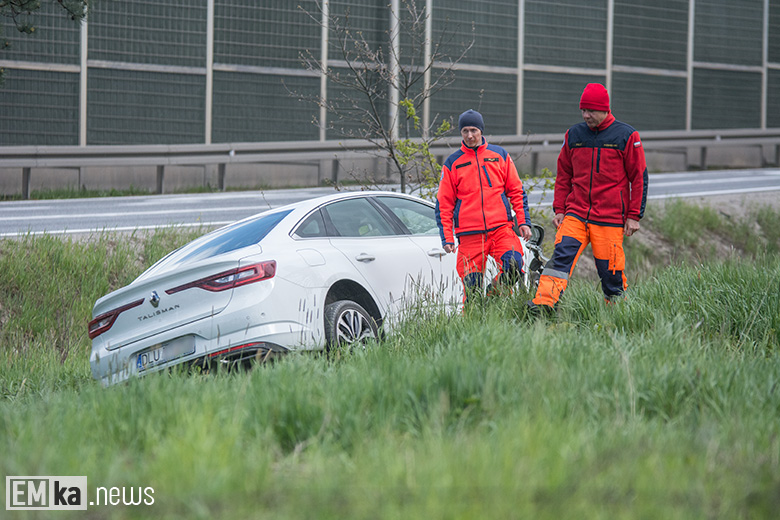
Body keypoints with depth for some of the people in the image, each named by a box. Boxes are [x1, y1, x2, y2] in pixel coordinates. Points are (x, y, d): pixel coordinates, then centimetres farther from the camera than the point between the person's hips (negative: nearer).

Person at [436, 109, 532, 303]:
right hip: (469, 234, 0)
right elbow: (444, 204, 9)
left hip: (501, 228, 0)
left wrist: (523, 221, 4)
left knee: (513, 265, -23)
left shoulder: (499, 155, 11)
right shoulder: (452, 164, 9)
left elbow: (516, 191, 14)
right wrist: (447, 237, 1)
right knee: (472, 286, -5)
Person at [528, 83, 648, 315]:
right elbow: (563, 176, 18)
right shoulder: (573, 135, 11)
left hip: (610, 218, -3)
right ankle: (544, 303, -28)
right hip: (575, 213, 3)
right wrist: (559, 209, 10)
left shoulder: (626, 136, 0)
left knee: (610, 270, -1)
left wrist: (634, 216, -2)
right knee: (562, 254, -17)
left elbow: (639, 178, 2)